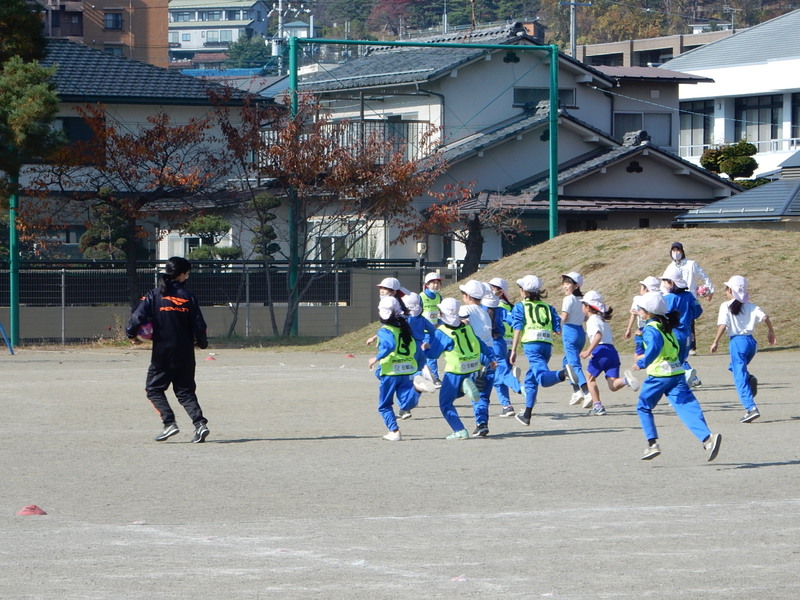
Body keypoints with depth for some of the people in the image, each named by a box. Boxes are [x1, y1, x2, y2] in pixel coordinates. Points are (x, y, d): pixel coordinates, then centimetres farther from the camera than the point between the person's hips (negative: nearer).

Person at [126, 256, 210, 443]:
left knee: (154, 388, 11)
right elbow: (199, 324, 0)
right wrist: (202, 342, 19)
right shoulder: (188, 296, 0)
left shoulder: (154, 295, -5)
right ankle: (199, 423, -5)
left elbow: (138, 316, -13)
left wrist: (132, 334, 6)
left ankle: (169, 423, -5)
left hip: (162, 351, -2)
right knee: (185, 391, 12)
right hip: (185, 354, 2)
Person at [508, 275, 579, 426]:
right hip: (547, 344, 5)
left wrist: (513, 350, -2)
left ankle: (563, 373, -53)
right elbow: (557, 328, 11)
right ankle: (527, 415, 24)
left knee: (543, 377, -22)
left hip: (531, 344, -5)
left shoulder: (520, 307, 10)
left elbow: (518, 329, -2)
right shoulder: (547, 307, 21)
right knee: (531, 379, 21)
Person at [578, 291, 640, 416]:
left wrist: (588, 351, -21)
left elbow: (598, 335, -19)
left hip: (601, 350, -7)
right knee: (613, 385, -2)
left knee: (590, 378, 13)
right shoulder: (603, 320, 26)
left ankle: (597, 406, 6)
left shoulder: (592, 320, 0)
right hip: (613, 351, 7)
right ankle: (626, 380, -31)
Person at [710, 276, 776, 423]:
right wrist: (771, 332, 11)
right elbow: (764, 318, -3)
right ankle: (750, 378, -2)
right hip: (751, 341, 6)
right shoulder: (750, 306, 8)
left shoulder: (726, 306, -4)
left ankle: (751, 408, -13)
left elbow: (723, 325, -15)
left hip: (737, 342, -6)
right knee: (736, 368, 29)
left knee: (739, 378, -3)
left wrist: (715, 342, -9)